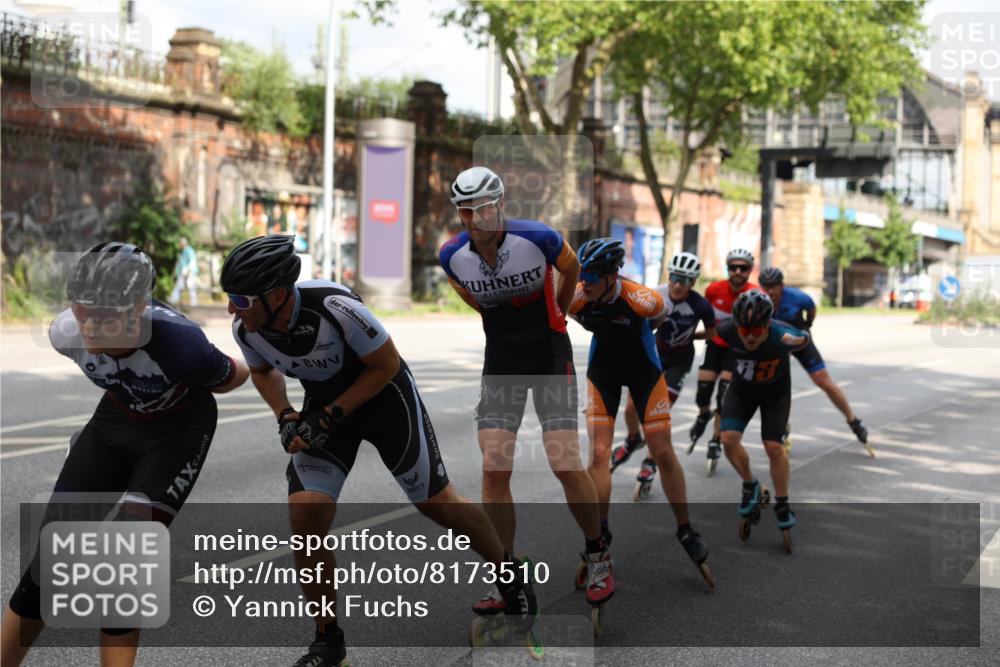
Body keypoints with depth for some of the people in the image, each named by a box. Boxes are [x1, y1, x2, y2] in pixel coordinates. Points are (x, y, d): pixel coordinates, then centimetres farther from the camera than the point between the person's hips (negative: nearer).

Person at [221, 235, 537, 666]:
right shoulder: (246, 330, -18)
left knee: (435, 503, 5)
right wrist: (284, 417, -10)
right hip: (323, 405, 4)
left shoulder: (335, 307, -35)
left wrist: (329, 416, -23)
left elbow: (386, 364, -20)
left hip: (382, 394, -4)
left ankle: (510, 574, 33)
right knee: (305, 519, -11)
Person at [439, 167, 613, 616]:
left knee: (567, 467, -9)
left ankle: (597, 555, 16)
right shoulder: (452, 257, -10)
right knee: (494, 472, -6)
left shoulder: (539, 238, -19)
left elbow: (571, 268, 4)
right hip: (500, 362, 3)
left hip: (550, 358, -3)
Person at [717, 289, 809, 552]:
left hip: (775, 390, -2)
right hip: (742, 387, 2)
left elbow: (805, 338, -11)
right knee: (729, 438, -14)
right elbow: (713, 334, -4)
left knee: (774, 446, -7)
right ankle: (751, 488, 12)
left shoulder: (782, 336, -36)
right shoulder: (727, 330, -31)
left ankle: (782, 506, 13)